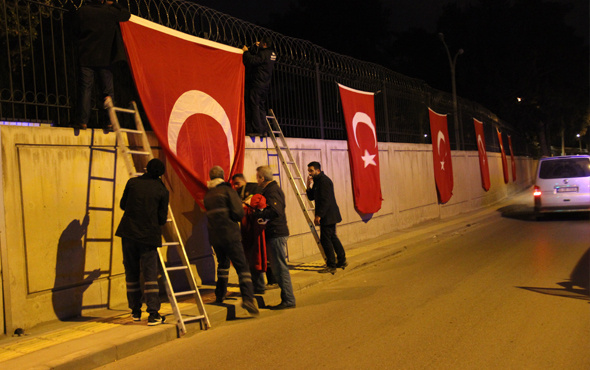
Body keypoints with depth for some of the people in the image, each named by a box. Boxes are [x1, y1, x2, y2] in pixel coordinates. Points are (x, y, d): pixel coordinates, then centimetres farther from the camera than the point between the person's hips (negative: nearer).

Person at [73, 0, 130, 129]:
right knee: (108, 90, 5)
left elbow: (76, 31, 7)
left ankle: (83, 121, -2)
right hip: (105, 58, 0)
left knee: (85, 88, 2)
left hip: (86, 58, 0)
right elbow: (127, 15, 17)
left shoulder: (82, 11, -2)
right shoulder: (110, 11, -1)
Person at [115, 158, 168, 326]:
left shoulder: (132, 182, 3)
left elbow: (123, 204, 13)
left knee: (131, 273, 12)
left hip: (128, 232, 2)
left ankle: (135, 311, 20)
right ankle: (153, 313, -3)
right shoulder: (162, 190, -1)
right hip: (149, 235, -2)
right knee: (150, 274, 1)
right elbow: (162, 219, 1)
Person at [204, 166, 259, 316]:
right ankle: (247, 297, -24)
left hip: (214, 236, 6)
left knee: (223, 263, 26)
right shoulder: (228, 191, -5)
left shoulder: (207, 196, 14)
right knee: (242, 266, -8)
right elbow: (238, 213, -12)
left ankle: (220, 296, 33)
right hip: (229, 235, -6)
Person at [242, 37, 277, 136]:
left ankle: (257, 129, -13)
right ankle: (264, 129, 10)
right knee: (262, 107, 12)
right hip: (265, 84, 9)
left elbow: (252, 60, -20)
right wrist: (256, 47, 21)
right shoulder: (272, 54, 14)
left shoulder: (264, 54, -13)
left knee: (254, 106, -8)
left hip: (257, 84, -9)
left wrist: (246, 51, -7)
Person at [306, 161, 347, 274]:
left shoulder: (324, 181, -16)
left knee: (325, 239, -7)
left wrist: (319, 215, -22)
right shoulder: (317, 181, 16)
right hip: (329, 216, 10)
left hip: (328, 216, -10)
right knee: (332, 237, 17)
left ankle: (331, 266, -2)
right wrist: (309, 186, 0)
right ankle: (342, 261, 27)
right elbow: (311, 197, 17)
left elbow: (325, 200, -22)